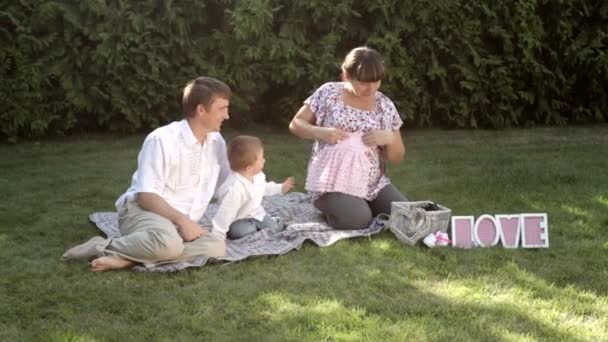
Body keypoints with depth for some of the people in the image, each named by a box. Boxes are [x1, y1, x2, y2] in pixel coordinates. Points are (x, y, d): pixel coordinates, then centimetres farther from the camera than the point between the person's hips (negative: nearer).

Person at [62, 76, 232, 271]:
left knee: (217, 245, -28)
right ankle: (103, 246, -15)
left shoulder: (216, 142, 7)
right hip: (142, 210, -6)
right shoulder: (162, 140, -14)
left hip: (181, 222, 7)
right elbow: (146, 196, -18)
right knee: (168, 242, -42)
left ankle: (127, 259, -27)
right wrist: (182, 220, -26)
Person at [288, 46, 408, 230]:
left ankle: (364, 206, 10)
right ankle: (331, 206, 3)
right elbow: (296, 124, 2)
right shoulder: (329, 93, -5)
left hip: (373, 183, 4)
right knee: (358, 220, -30)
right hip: (332, 182, -4)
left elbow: (397, 157, 9)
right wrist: (320, 132, -17)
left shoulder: (385, 106, 3)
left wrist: (389, 138, -14)